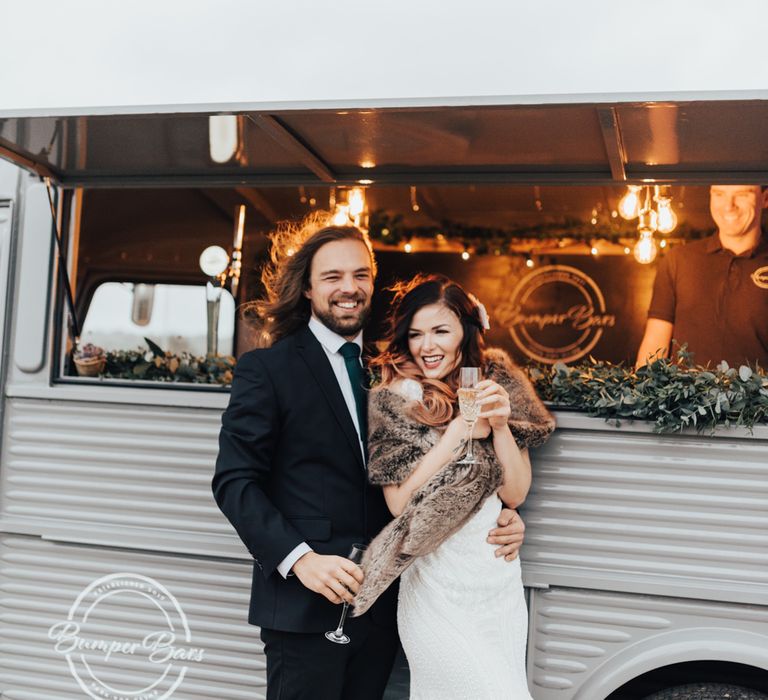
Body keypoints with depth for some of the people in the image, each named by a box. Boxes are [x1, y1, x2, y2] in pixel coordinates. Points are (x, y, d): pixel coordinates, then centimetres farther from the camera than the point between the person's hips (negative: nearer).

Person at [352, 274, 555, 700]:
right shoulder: (393, 396, -8)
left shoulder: (497, 384, 3)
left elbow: (515, 493, 2)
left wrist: (500, 424, -13)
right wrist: (460, 429, -17)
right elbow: (399, 501, -14)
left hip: (501, 577, 5)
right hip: (439, 584, -4)